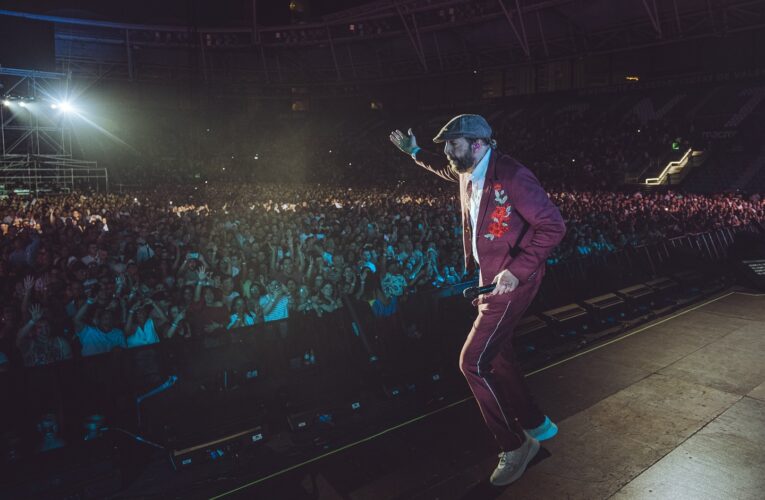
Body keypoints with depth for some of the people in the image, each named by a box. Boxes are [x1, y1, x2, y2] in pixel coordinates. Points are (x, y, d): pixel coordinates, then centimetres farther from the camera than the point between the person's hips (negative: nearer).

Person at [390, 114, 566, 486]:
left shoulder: (510, 175, -20)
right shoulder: (469, 174, 6)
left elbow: (553, 226, -22)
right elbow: (447, 171, 33)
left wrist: (517, 271, -27)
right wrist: (415, 153, 29)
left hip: (512, 281, -9)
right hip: (490, 279, 10)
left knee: (474, 362, -12)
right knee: (497, 359, 19)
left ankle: (514, 446, 7)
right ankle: (535, 425, 39)